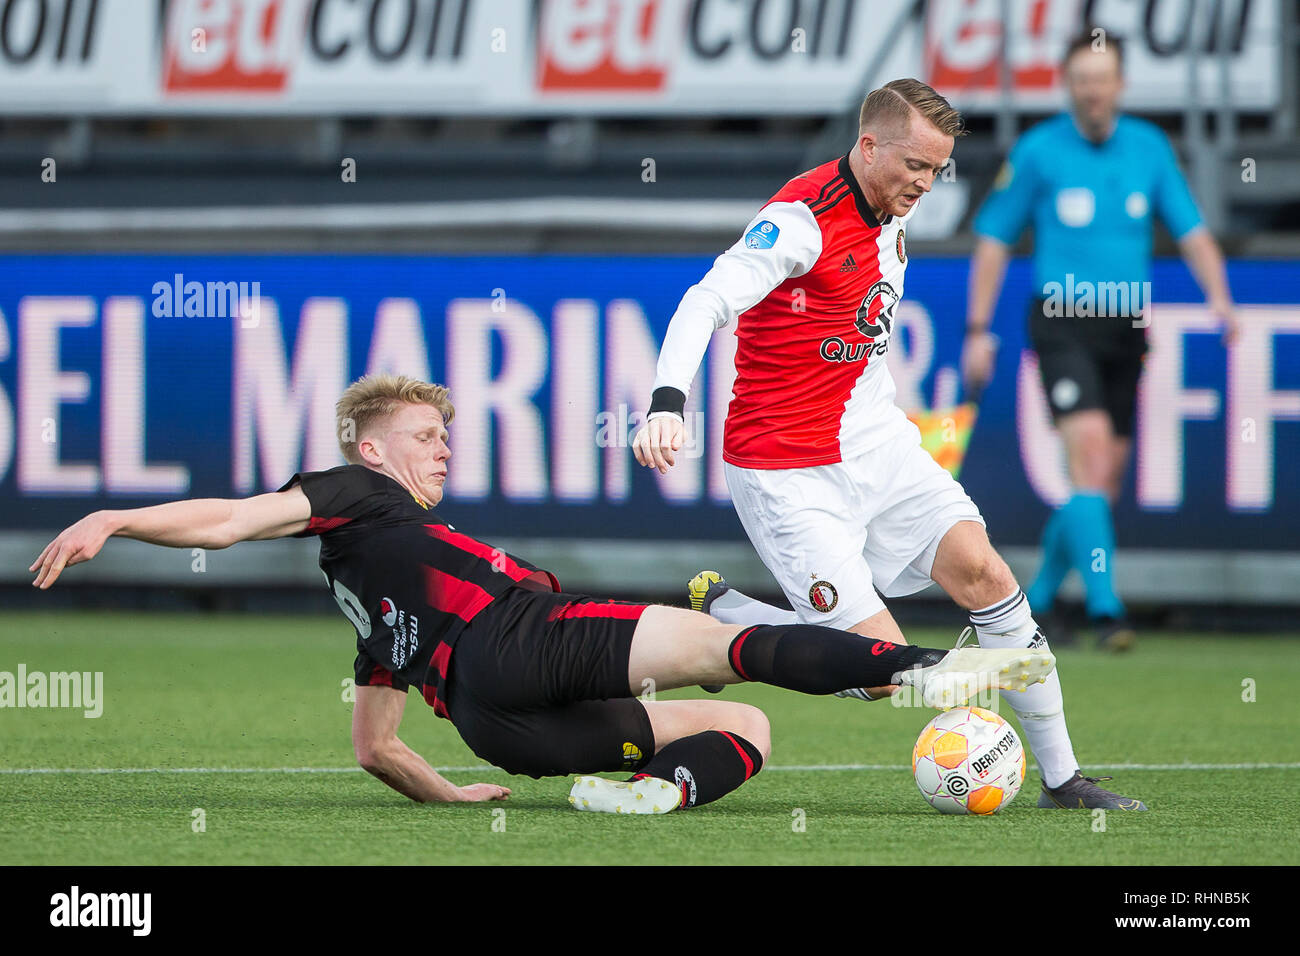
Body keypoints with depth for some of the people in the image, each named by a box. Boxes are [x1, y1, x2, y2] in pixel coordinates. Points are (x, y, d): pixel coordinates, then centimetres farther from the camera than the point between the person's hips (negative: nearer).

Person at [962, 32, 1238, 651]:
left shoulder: (1150, 148, 6)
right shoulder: (1038, 152, -3)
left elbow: (1191, 233, 8)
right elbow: (994, 239, 3)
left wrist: (1219, 296, -9)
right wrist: (978, 330, -1)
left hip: (1125, 329, 4)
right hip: (1062, 322, -4)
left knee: (1105, 480, 6)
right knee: (1090, 453, -21)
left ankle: (1038, 597, 24)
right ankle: (1105, 606, -24)